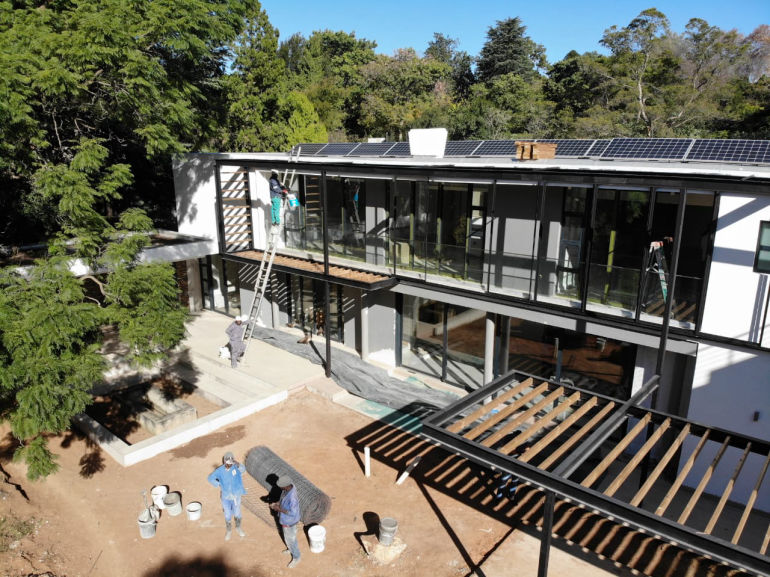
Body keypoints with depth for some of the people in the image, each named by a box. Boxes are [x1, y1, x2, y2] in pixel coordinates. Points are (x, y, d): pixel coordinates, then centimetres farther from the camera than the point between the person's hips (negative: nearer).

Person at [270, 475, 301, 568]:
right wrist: (277, 503, -9)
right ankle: (291, 549, 59)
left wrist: (279, 509, -28)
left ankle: (296, 558, 42)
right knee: (287, 536, 32)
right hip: (286, 519, 8)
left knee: (290, 539, 17)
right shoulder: (289, 486, -17)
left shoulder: (292, 497, -42)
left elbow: (292, 513, -31)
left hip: (289, 522, -8)